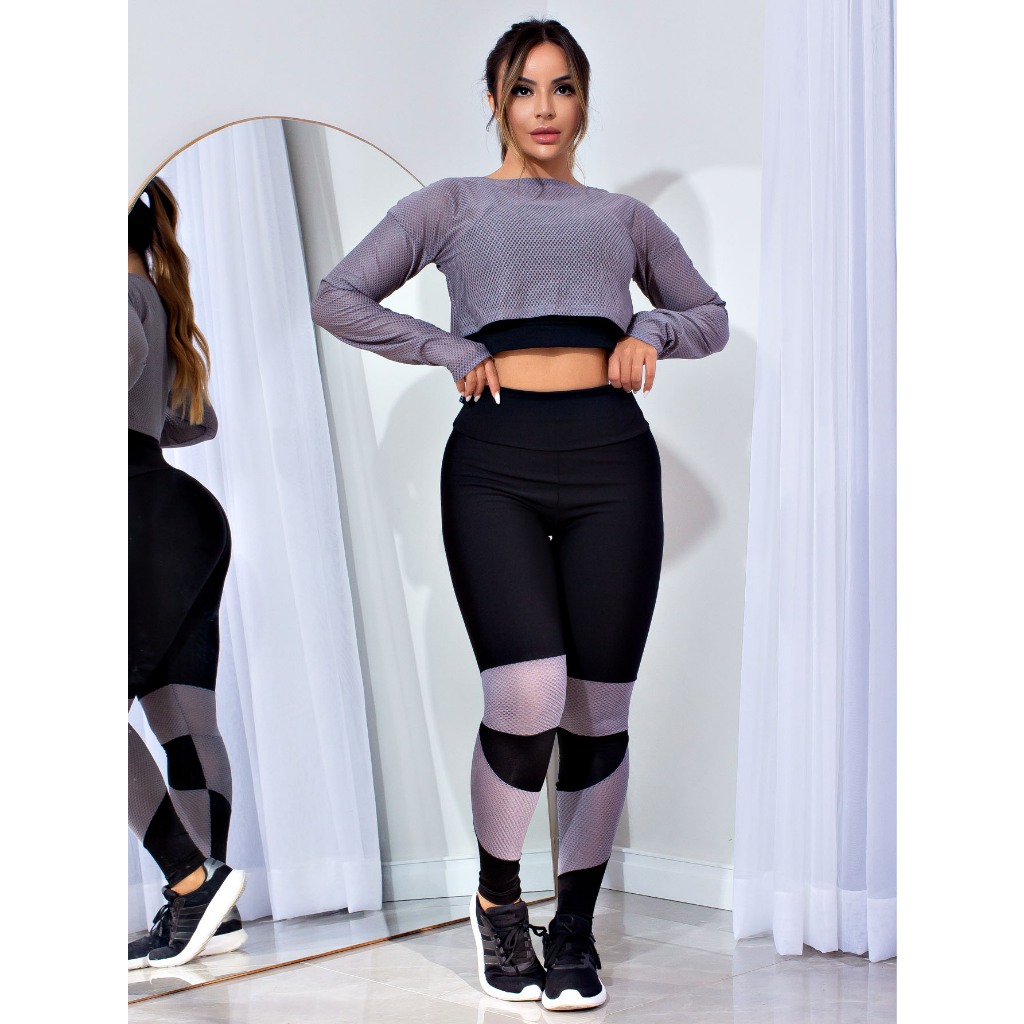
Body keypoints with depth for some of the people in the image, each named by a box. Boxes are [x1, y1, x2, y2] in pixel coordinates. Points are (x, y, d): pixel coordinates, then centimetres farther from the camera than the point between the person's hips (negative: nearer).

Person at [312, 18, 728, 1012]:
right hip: (495, 457, -2)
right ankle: (497, 899, 8)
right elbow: (339, 297, 8)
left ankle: (575, 926, 16)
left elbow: (711, 314, 29)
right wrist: (454, 351, -1)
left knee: (598, 709, 0)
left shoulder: (622, 216, 21)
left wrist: (653, 331, 7)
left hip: (610, 455, 3)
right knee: (527, 697, -17)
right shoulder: (453, 204, 15)